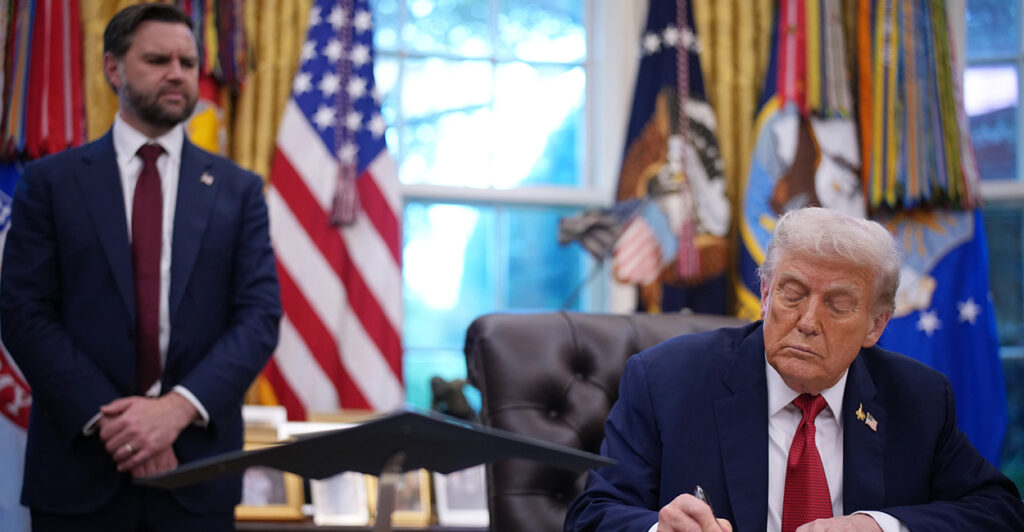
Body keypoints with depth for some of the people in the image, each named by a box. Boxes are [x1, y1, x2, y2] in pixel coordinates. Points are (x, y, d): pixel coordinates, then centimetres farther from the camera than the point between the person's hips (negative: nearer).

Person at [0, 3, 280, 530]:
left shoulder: (237, 189, 7)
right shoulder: (50, 182, 4)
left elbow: (260, 315, -1)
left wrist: (178, 407, -15)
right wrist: (107, 416, -15)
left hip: (198, 472, 1)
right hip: (79, 465, -1)